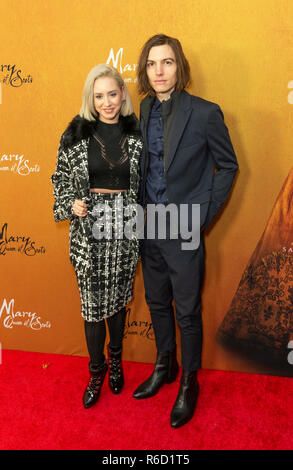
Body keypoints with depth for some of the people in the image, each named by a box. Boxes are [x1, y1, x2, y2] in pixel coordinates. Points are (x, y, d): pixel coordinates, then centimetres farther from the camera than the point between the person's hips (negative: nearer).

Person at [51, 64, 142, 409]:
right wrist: (71, 204, -12)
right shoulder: (76, 134, -1)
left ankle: (115, 358, 38)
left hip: (124, 226, 1)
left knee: (118, 297, 14)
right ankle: (96, 368, 30)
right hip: (88, 228, -1)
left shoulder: (136, 134, 2)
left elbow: (145, 181, 8)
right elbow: (61, 177, 6)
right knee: (93, 302, 7)